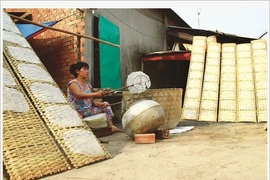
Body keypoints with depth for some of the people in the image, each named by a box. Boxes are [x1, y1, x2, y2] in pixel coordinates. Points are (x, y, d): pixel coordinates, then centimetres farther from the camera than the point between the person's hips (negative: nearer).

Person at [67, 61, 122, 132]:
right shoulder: (73, 83, -8)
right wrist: (96, 94, -37)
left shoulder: (88, 85, 15)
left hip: (89, 109, 8)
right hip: (79, 112, -8)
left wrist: (100, 103, -10)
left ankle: (111, 126, -12)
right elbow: (79, 95, -28)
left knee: (106, 105, -3)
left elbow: (91, 100, 11)